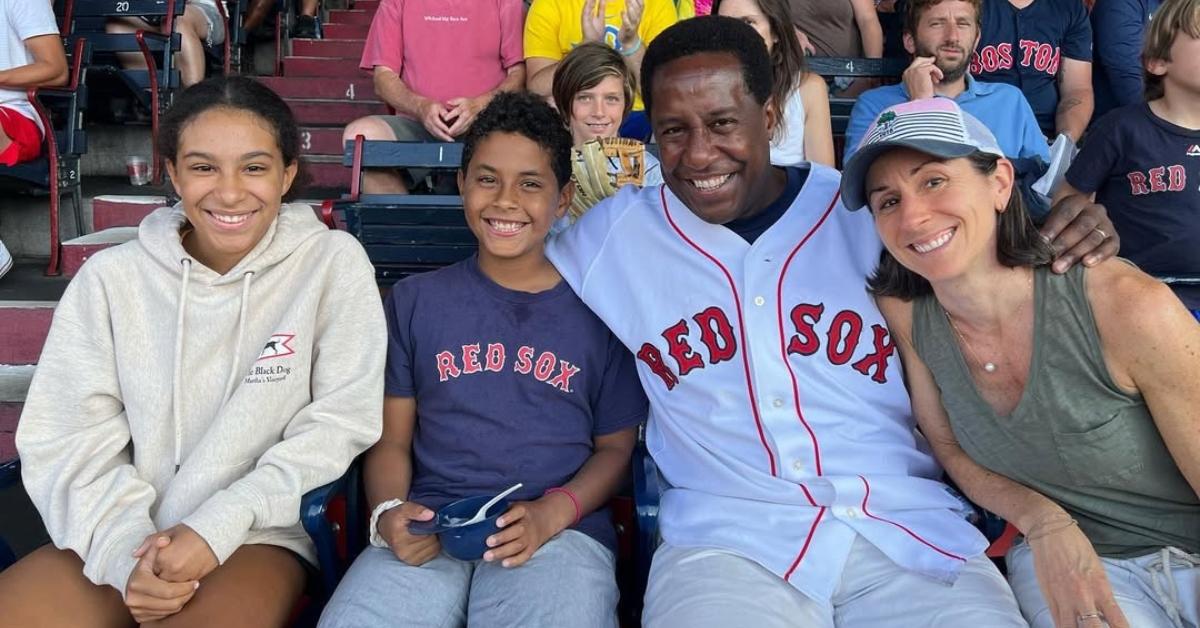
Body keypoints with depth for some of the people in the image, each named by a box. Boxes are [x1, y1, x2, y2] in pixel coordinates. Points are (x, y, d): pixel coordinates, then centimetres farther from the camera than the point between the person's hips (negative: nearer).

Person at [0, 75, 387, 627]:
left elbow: (340, 422, -7)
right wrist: (124, 550, -15)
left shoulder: (334, 263, -3)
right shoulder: (110, 277, 4)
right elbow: (70, 441, 1)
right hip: (114, 537, 4)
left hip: (261, 538, -3)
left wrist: (218, 526, -14)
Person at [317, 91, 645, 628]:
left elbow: (615, 446, 9)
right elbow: (391, 438, 13)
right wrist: (389, 513, -8)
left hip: (560, 531, -1)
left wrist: (551, 515, -9)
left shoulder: (598, 309, 9)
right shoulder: (415, 301, 15)